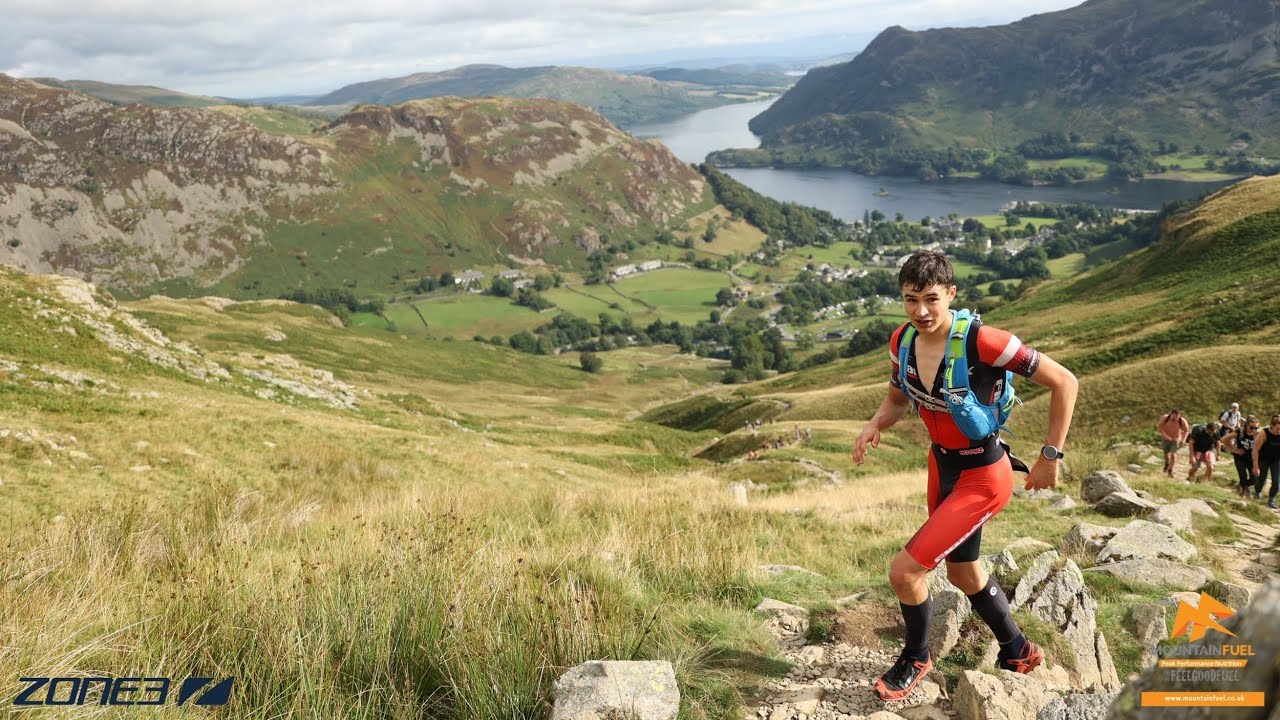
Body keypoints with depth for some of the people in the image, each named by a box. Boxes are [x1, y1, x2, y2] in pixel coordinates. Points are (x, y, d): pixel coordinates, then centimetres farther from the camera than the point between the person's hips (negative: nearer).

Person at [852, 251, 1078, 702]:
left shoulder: (981, 341, -28)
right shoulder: (902, 341, -8)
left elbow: (1064, 382, -21)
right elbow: (897, 399, 9)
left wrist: (1051, 456, -17)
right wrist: (875, 426, -12)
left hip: (981, 479, -7)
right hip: (942, 466, 8)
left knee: (904, 572, -10)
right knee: (962, 573, 24)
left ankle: (916, 658, 20)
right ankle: (1017, 653, 51)